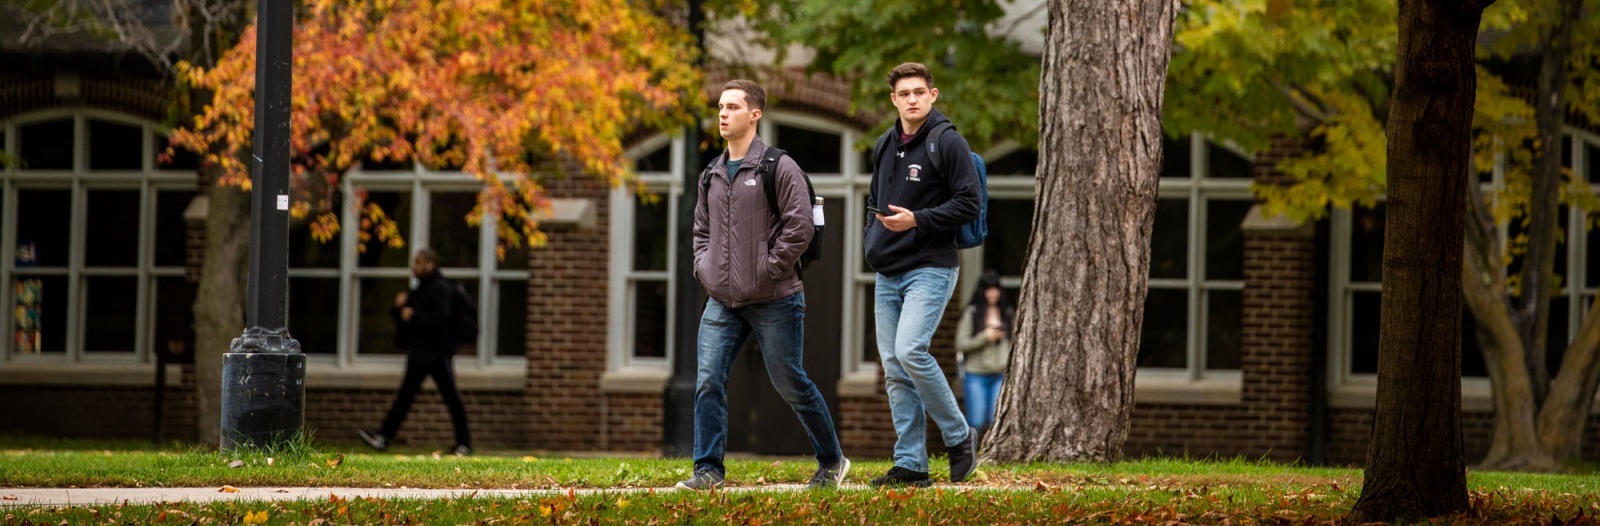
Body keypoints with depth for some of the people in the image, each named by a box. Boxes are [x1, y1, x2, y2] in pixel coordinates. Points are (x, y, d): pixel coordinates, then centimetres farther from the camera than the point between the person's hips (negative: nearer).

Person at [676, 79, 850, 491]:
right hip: (721, 303, 6)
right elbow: (702, 229, 25)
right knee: (708, 383, -6)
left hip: (773, 302, -6)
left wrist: (769, 271, -15)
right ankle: (708, 469, -2)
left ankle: (831, 462, 19)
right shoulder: (712, 175, 13)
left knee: (791, 385, 3)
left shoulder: (779, 168, -7)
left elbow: (799, 227, -13)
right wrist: (703, 268, 9)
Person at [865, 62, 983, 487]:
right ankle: (910, 465, 6)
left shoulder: (947, 144, -7)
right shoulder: (886, 146, 15)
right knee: (895, 370, 3)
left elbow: (968, 204, -11)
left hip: (930, 269, -7)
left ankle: (958, 438, -5)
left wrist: (917, 220, -19)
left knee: (910, 351, -22)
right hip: (888, 273, 7)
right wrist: (872, 239, 13)